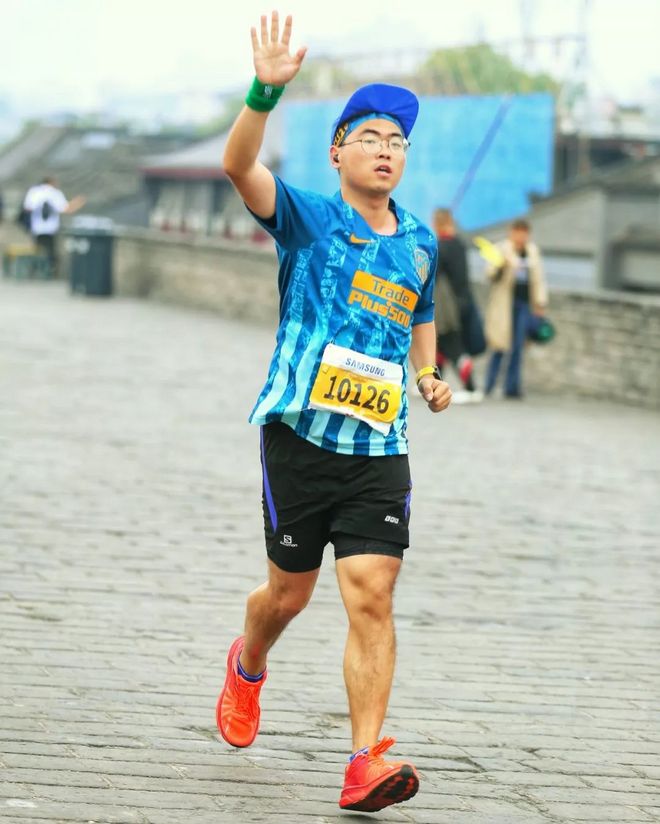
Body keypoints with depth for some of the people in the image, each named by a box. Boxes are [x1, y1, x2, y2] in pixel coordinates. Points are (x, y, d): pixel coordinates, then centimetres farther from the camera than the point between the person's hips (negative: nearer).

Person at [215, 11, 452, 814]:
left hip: (381, 448, 3)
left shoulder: (420, 243, 14)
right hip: (301, 436, -3)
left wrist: (430, 376, 15)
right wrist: (266, 91, -34)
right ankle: (247, 667, 44)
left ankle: (367, 763, -13)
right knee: (290, 591, 9)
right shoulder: (307, 218, -1)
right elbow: (239, 166, -19)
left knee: (371, 599, -9)